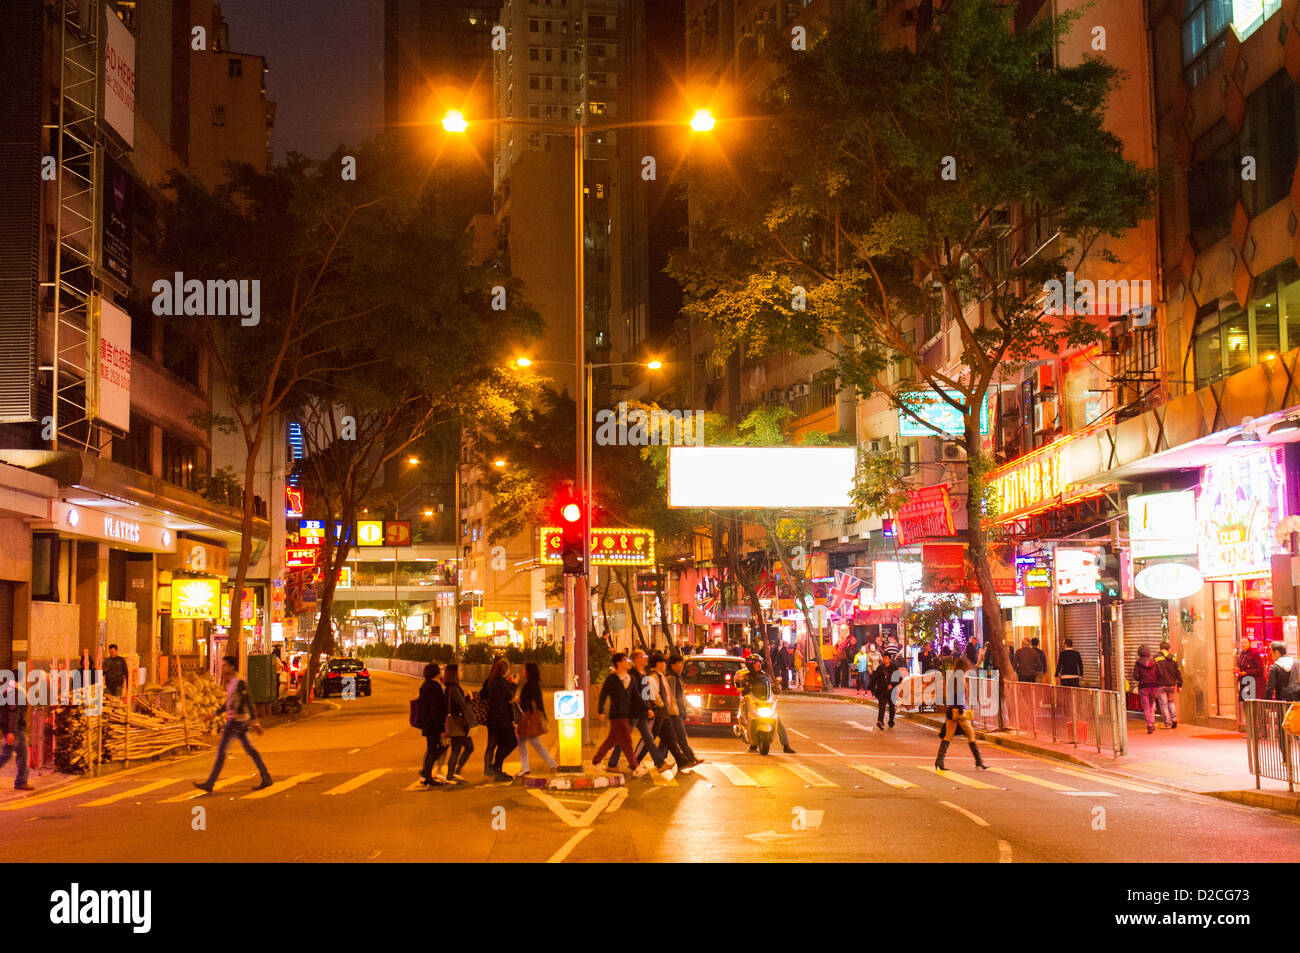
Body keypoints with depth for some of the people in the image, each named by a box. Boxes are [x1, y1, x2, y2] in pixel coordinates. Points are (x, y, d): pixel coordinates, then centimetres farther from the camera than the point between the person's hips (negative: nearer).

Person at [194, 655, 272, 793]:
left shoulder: (239, 682, -15)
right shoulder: (231, 682, 14)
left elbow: (248, 702, -19)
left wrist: (253, 722, -23)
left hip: (237, 720, -10)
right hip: (233, 719, 10)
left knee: (221, 750, -6)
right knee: (249, 749, 10)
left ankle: (210, 784, -4)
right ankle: (265, 778, 12)